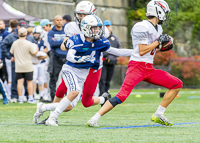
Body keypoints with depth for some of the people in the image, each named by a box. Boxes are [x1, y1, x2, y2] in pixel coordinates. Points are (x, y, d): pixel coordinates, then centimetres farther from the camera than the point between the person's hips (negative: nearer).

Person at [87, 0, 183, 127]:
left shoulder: (158, 29, 16)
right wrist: (158, 42, -12)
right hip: (137, 66, -9)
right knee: (122, 95, -23)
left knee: (177, 84, 5)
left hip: (149, 69, 9)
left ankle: (158, 115, 9)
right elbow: (142, 51, -18)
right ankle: (95, 119, -19)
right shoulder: (143, 27, -14)